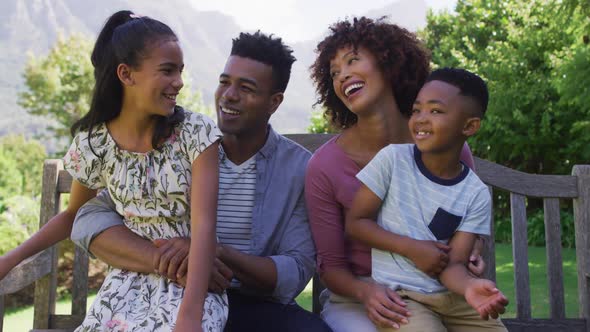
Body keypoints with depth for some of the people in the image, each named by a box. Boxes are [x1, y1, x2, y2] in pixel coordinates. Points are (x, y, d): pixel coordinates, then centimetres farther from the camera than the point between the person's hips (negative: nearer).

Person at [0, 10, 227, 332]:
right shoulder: (94, 143, -3)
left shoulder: (196, 132, -10)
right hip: (130, 278, 3)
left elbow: (203, 226, -18)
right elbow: (73, 214, 15)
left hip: (193, 279, -2)